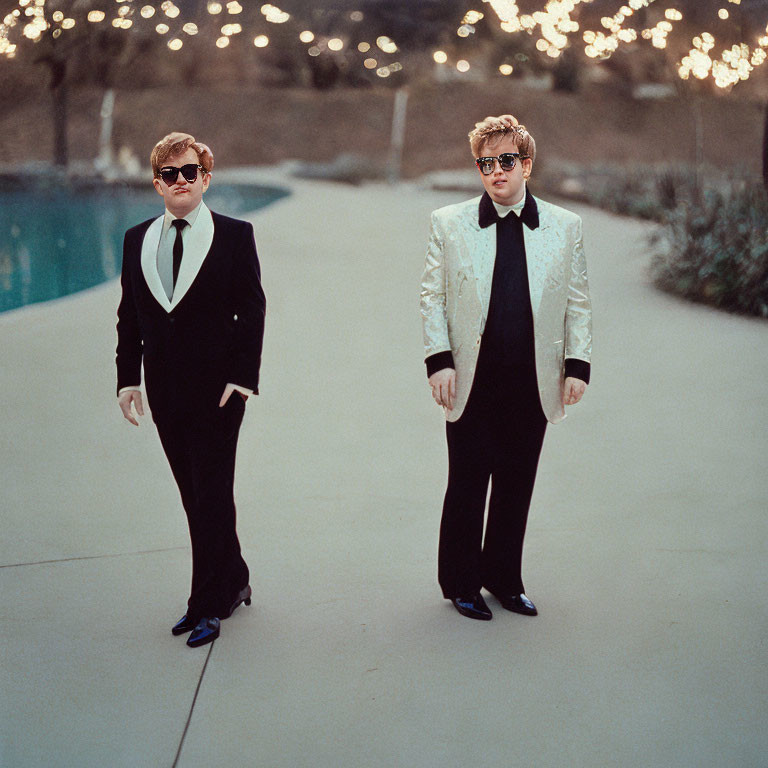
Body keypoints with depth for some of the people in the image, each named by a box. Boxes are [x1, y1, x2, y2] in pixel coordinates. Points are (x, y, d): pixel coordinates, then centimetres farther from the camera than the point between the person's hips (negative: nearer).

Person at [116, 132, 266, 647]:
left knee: (212, 495, -2)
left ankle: (208, 605, 8)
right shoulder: (137, 241, 10)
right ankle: (233, 582, 27)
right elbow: (129, 315, 11)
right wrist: (129, 377, 4)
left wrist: (241, 377, -12)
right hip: (166, 390, 5)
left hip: (217, 388, -5)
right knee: (194, 495, 11)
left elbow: (253, 310, -5)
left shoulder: (235, 236, -3)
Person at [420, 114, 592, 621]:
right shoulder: (449, 223, 2)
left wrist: (577, 364, 1)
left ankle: (504, 579, 28)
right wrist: (439, 360, -7)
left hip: (533, 384, 2)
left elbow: (578, 303, 8)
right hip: (472, 383, -1)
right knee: (466, 488, 6)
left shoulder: (565, 227, 5)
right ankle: (461, 584, 22)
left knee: (516, 488, 10)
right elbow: (432, 297, 2)